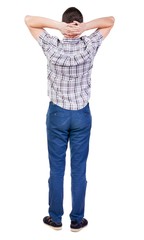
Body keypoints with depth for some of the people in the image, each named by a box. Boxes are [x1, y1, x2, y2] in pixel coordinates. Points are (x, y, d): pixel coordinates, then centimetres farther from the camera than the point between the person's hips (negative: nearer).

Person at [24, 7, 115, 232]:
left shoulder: (52, 46, -14)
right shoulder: (89, 46, -12)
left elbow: (28, 20, -4)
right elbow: (110, 21, 0)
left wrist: (57, 26, -18)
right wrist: (85, 27, -16)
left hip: (57, 113, 0)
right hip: (82, 114, 1)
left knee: (56, 168, 10)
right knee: (79, 169, 9)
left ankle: (55, 218, 22)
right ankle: (77, 219, 20)